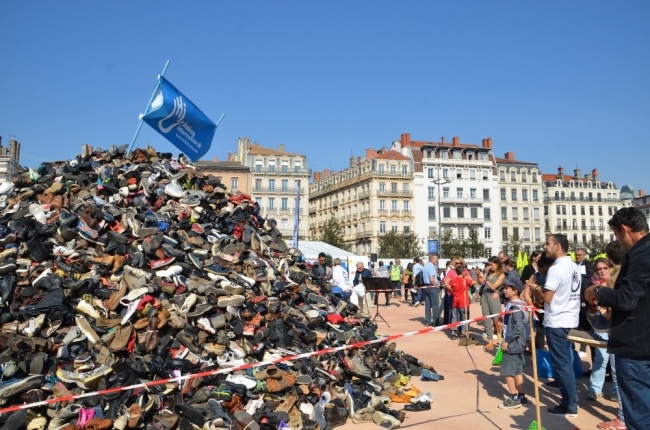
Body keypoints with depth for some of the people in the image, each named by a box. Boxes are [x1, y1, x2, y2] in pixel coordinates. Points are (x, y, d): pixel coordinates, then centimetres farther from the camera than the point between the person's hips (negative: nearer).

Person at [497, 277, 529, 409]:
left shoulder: (515, 308, -22)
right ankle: (521, 397, 24)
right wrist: (507, 340, 15)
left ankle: (514, 398, 6)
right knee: (517, 370, 15)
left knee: (507, 370, -2)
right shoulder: (512, 305, 8)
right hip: (516, 344, 10)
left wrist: (507, 341, -20)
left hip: (512, 344, -10)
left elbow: (519, 328, -26)